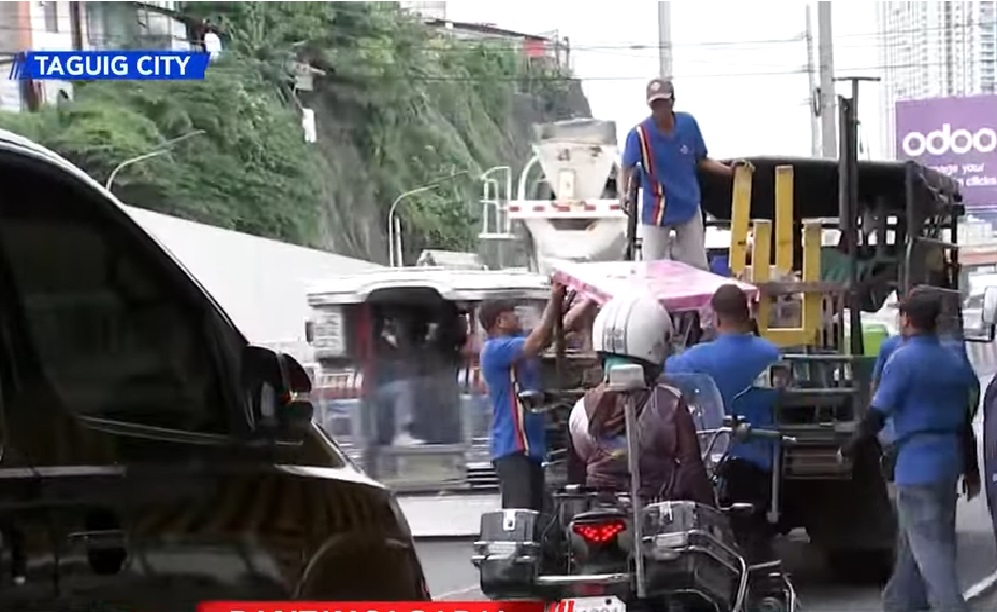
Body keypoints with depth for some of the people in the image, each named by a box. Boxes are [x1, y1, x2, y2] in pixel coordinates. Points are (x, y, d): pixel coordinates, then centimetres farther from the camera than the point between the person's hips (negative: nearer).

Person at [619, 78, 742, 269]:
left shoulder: (689, 124, -7)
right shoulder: (639, 134, -16)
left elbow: (701, 161, 3)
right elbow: (626, 169, -15)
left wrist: (730, 170, -11)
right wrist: (623, 194, -34)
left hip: (689, 208, 3)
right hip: (656, 211, -3)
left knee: (698, 269, 10)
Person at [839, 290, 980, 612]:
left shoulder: (903, 360, -12)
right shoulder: (956, 362, 10)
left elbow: (876, 415, -12)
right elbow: (964, 421, 15)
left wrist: (848, 449, 1)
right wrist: (972, 471, 21)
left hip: (918, 464, -8)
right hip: (949, 461, 8)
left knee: (929, 547, -7)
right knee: (913, 541, 19)